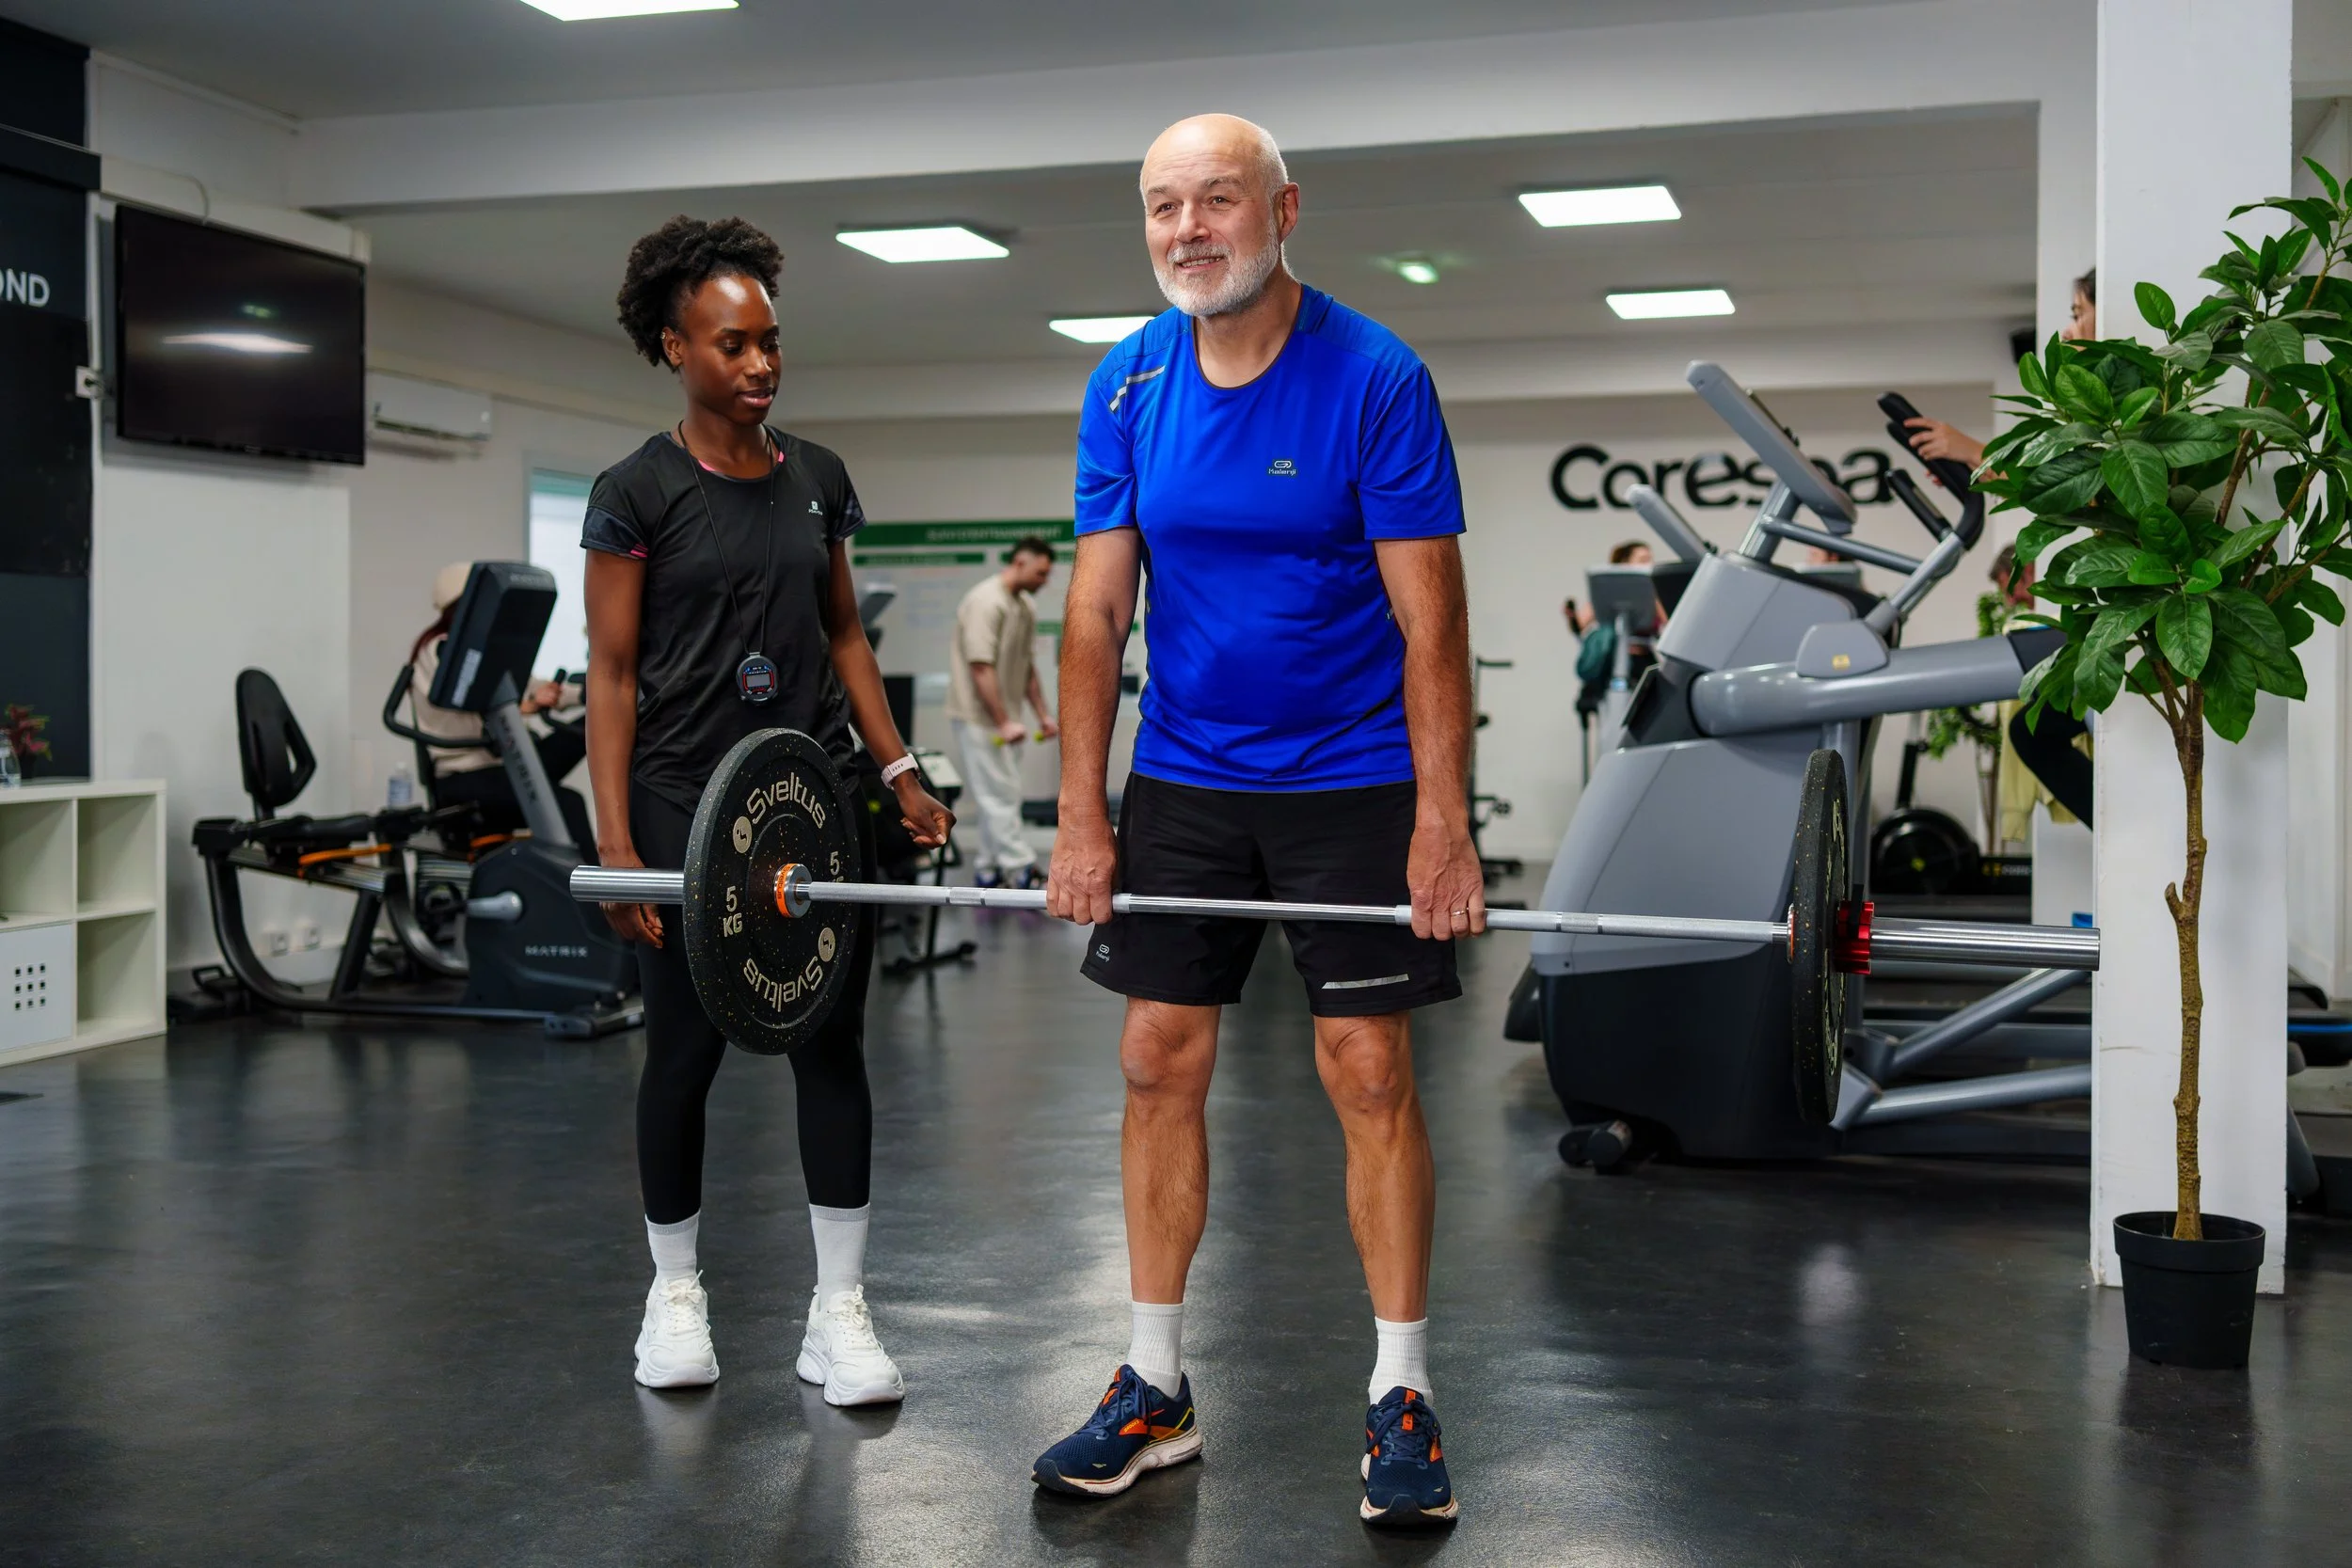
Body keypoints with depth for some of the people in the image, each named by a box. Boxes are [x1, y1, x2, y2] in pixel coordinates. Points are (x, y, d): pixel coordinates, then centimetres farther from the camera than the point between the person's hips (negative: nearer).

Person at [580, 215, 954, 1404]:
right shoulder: (638, 493, -4)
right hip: (688, 803, -4)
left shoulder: (817, 478, 9)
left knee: (832, 1043, 1)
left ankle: (839, 1313, 9)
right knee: (685, 1049, 5)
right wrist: (614, 838, -12)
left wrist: (897, 770, 7)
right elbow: (612, 670, -6)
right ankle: (675, 1294, 24)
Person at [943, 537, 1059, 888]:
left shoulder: (1025, 608, 12)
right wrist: (1004, 723, -23)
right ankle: (1022, 873, -9)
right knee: (1000, 796, -9)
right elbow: (980, 668, -23)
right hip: (980, 718, -10)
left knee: (1002, 796, 11)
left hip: (1005, 719, 10)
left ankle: (991, 872, 16)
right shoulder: (986, 602, -18)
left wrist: (1042, 714, 14)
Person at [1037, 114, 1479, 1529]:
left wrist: (1442, 825, -18)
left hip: (1351, 779, -4)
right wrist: (1083, 816, -3)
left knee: (1370, 1073, -2)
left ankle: (1402, 1398, 12)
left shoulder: (1375, 379, -12)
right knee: (1159, 1064, 4)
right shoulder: (1127, 388, 0)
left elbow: (1430, 620, -13)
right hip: (1183, 778, 4)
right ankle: (1156, 1390, 17)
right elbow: (1098, 608, 1)